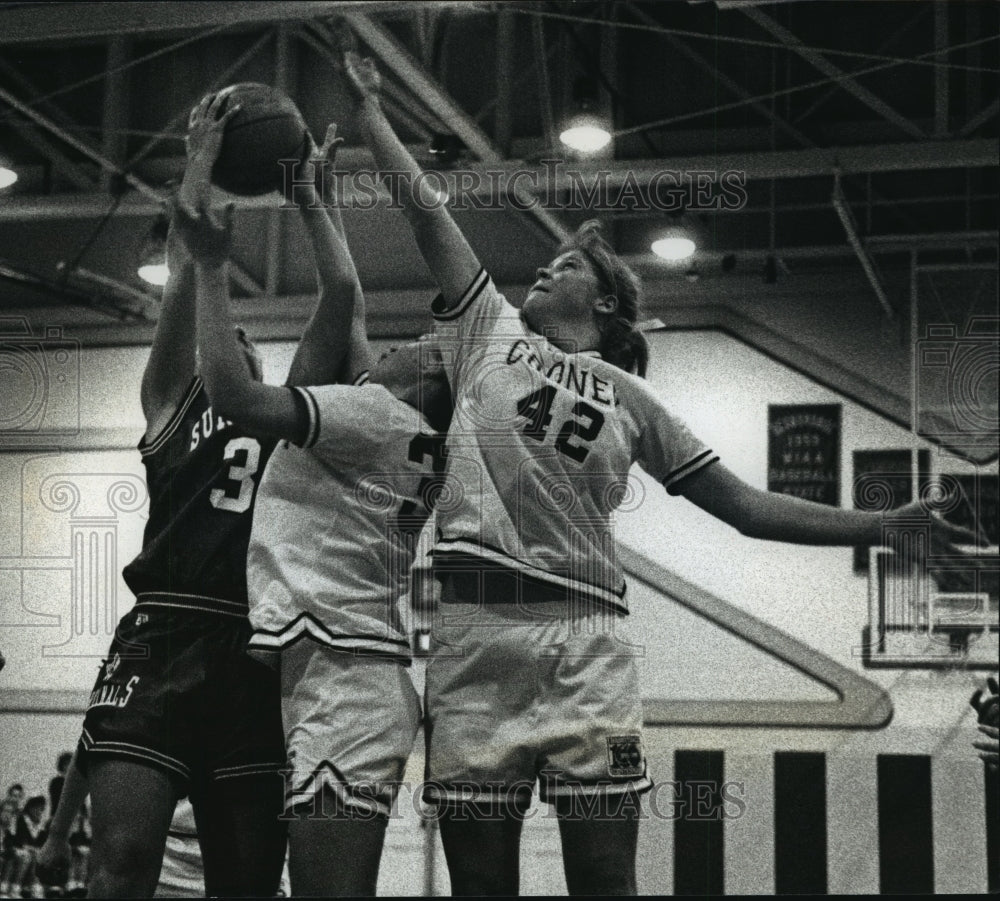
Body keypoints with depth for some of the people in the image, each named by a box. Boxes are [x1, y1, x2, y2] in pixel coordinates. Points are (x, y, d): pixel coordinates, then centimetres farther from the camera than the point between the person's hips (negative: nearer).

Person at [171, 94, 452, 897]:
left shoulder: (380, 414, -2)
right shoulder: (399, 434, 23)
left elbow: (237, 396, -11)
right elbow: (347, 304, 33)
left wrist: (213, 264, -2)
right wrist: (313, 201, 40)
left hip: (338, 672, -9)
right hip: (359, 673, 9)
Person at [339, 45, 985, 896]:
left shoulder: (629, 399, 16)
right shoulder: (491, 331, 16)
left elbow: (745, 506, 15)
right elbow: (423, 205, 15)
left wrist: (886, 525, 10)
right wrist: (369, 108, 18)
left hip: (588, 639, 0)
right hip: (478, 625, 0)